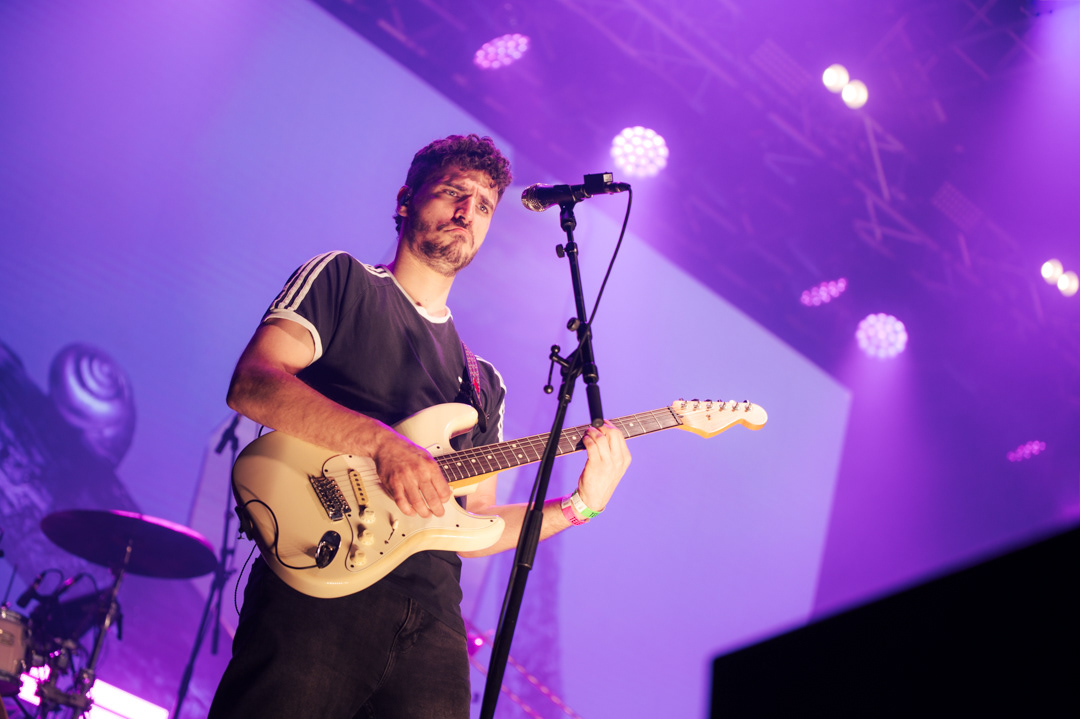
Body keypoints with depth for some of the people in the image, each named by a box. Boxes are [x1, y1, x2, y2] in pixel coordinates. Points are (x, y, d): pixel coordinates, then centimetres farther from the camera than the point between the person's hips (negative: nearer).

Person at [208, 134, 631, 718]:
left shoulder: (484, 382, 26)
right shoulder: (341, 280, 11)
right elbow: (251, 384, -7)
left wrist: (578, 506, 8)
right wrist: (383, 442, -17)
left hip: (430, 619, 5)